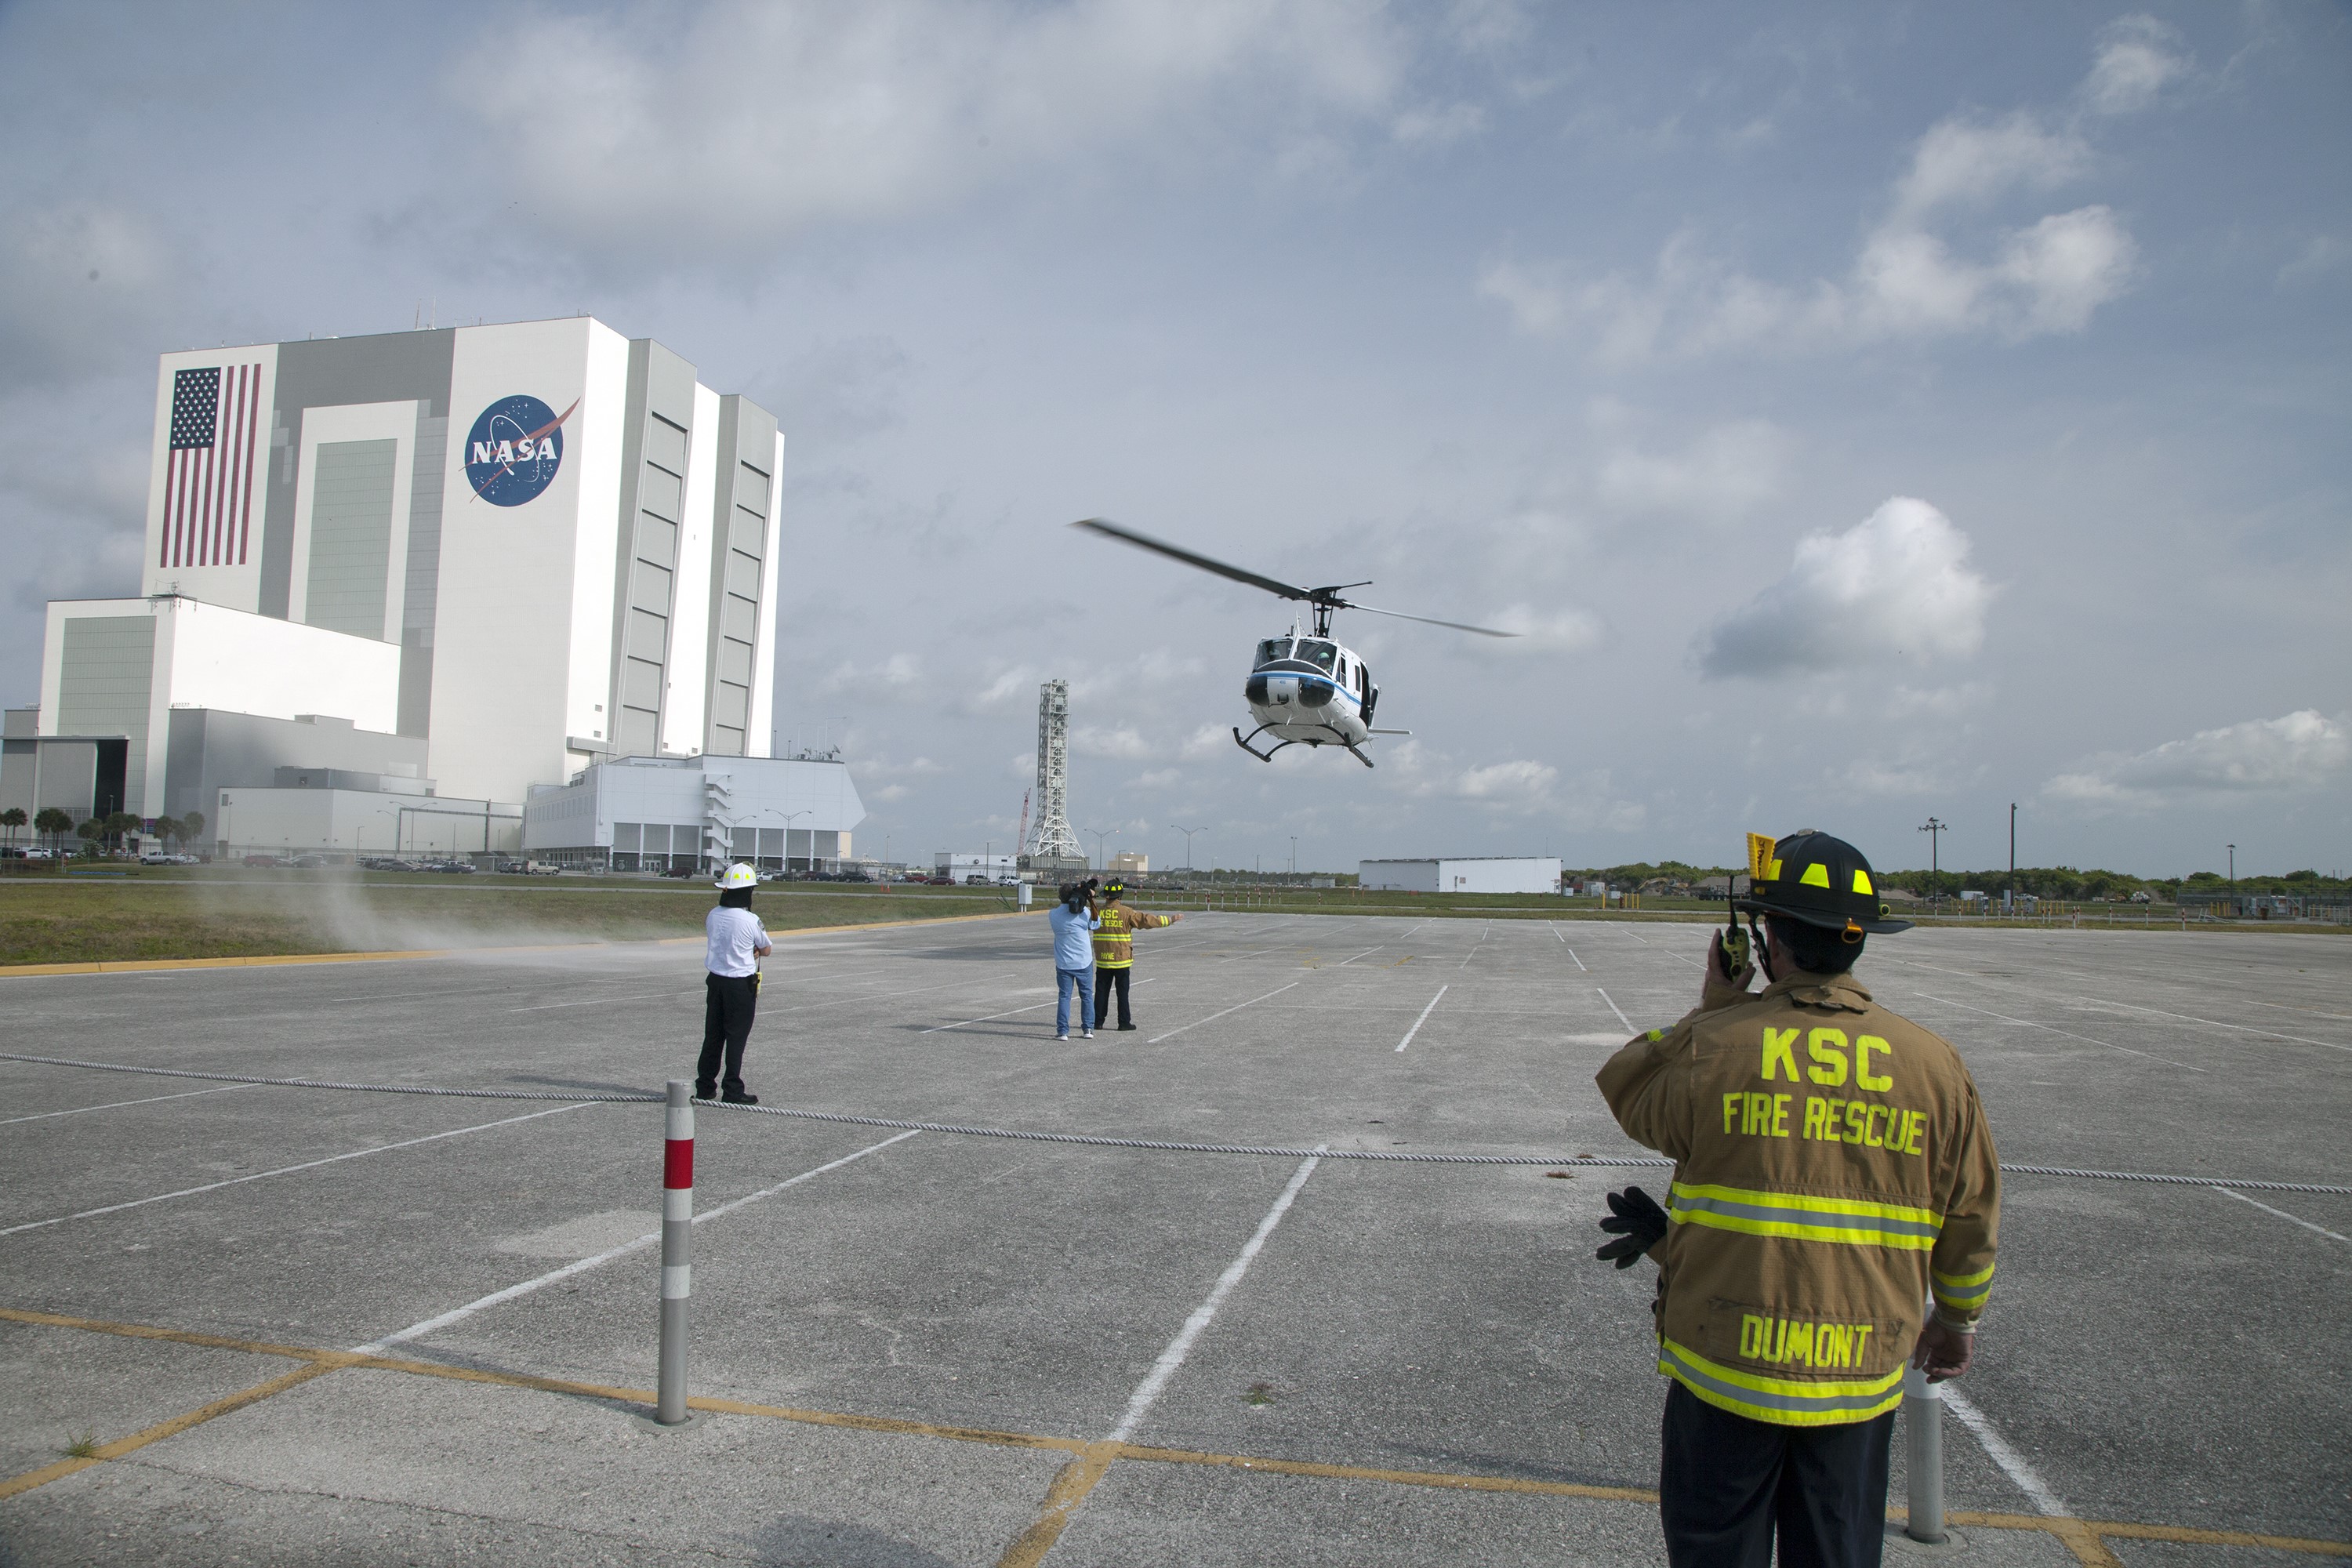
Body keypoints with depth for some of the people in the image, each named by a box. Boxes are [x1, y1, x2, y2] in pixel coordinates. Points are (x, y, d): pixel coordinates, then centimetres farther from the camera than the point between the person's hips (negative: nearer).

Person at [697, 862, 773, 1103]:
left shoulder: (712, 916, 0)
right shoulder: (751, 920, -17)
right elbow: (767, 950, -4)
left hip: (715, 981, 6)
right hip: (741, 984, -5)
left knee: (713, 1035, 14)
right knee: (736, 1037, 2)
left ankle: (704, 1087, 21)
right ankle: (732, 1092, 6)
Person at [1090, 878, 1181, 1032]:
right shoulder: (1126, 912, -10)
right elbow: (1148, 920, -7)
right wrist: (1170, 919, 1)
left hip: (1102, 960, 3)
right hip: (1122, 960, -3)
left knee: (1101, 990, 10)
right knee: (1122, 992, 5)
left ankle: (1098, 1021, 12)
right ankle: (1124, 1022, 8)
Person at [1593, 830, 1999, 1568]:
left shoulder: (1714, 1045, -13)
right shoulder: (1934, 1064, -2)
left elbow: (1629, 1098, 6)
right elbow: (1971, 1217, 8)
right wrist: (1956, 1321, 23)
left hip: (1726, 1367, -3)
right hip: (1862, 1374, 3)